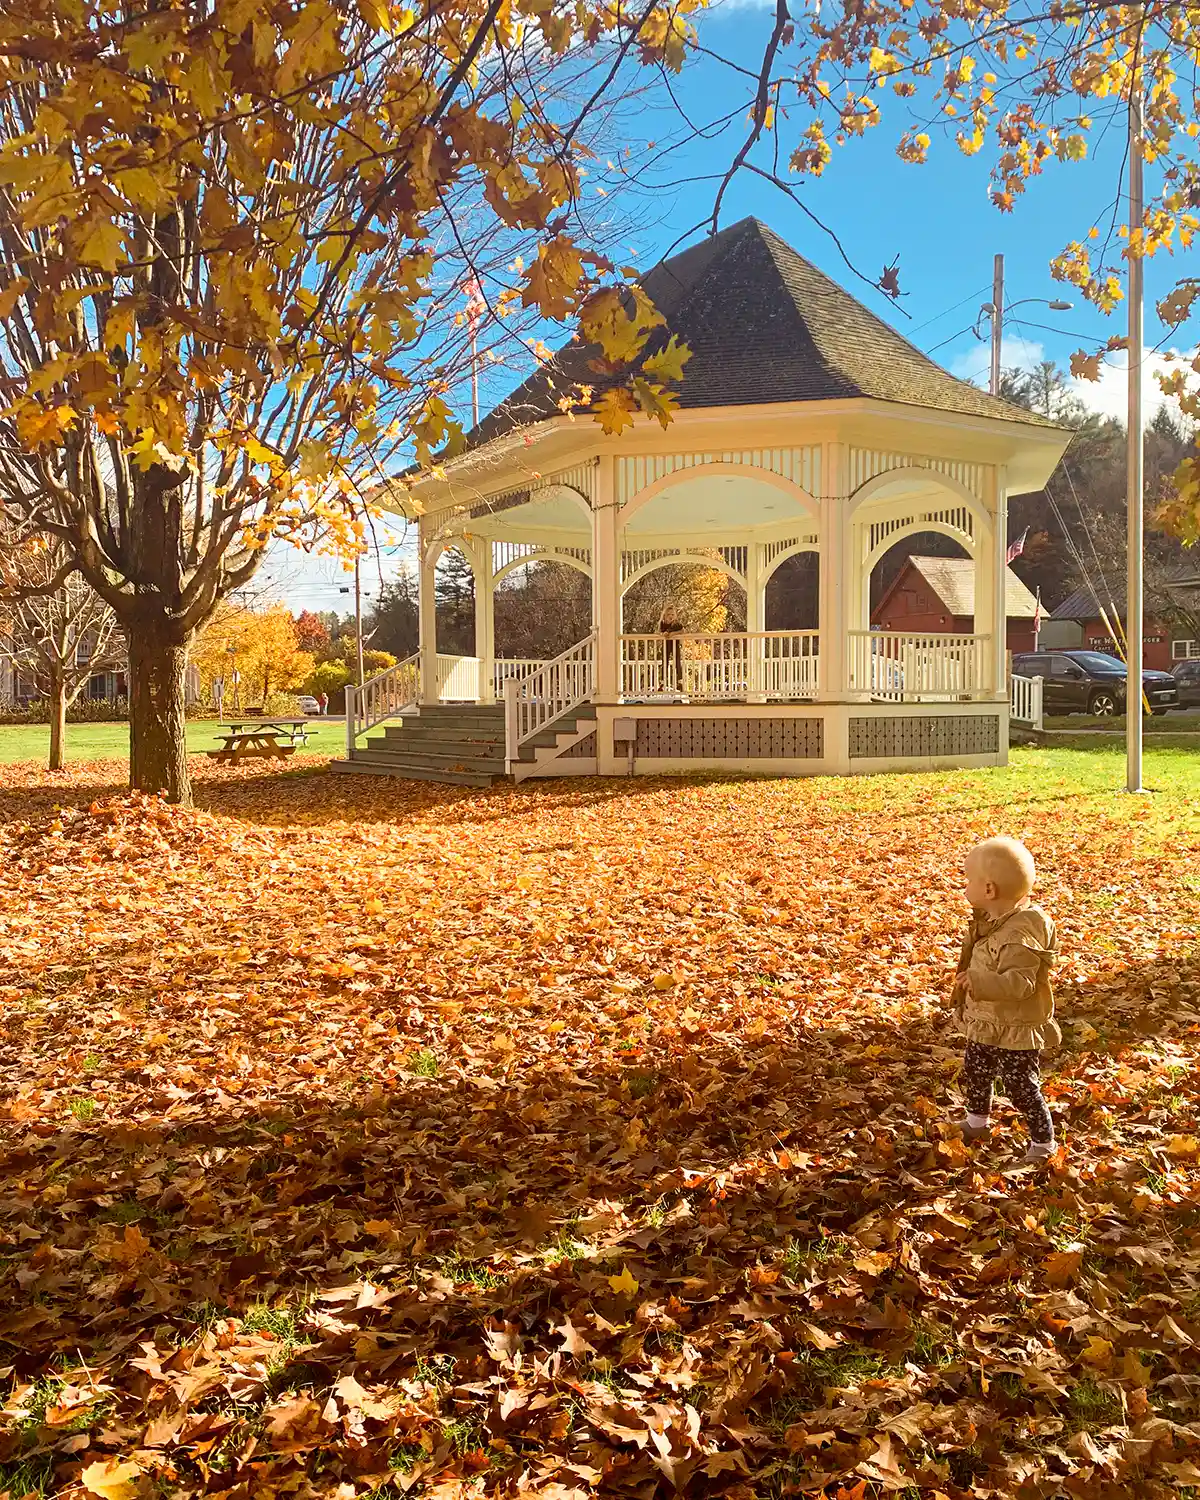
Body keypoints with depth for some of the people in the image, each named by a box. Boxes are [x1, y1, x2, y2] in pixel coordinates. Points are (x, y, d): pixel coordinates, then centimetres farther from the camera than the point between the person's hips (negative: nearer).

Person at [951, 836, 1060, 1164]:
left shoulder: (1019, 934, -31)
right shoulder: (989, 922, -1)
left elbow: (1020, 981, -39)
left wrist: (980, 983, -50)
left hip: (1017, 1032, -9)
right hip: (985, 1025, 10)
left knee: (1021, 1088, 5)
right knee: (974, 1074, 24)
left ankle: (1043, 1142, 25)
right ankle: (977, 1122, 47)